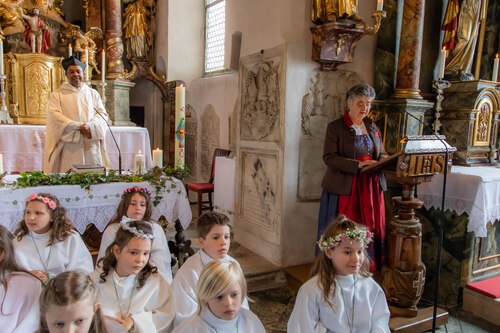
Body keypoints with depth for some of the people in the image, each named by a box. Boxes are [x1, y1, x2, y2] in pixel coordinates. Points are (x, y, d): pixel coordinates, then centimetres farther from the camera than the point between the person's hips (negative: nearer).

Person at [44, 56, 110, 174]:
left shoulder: (93, 93, 17)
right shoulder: (57, 95, 9)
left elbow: (103, 114, 6)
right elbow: (55, 117, -4)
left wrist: (90, 126, -13)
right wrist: (79, 127, -16)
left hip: (92, 146, 2)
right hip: (69, 147, -2)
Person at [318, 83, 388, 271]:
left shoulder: (372, 127, 14)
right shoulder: (335, 127, -3)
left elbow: (381, 153, 20)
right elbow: (329, 157, -13)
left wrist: (384, 159, -5)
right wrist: (358, 165, -23)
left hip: (371, 188, 5)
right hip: (345, 189, -5)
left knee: (371, 230, 5)